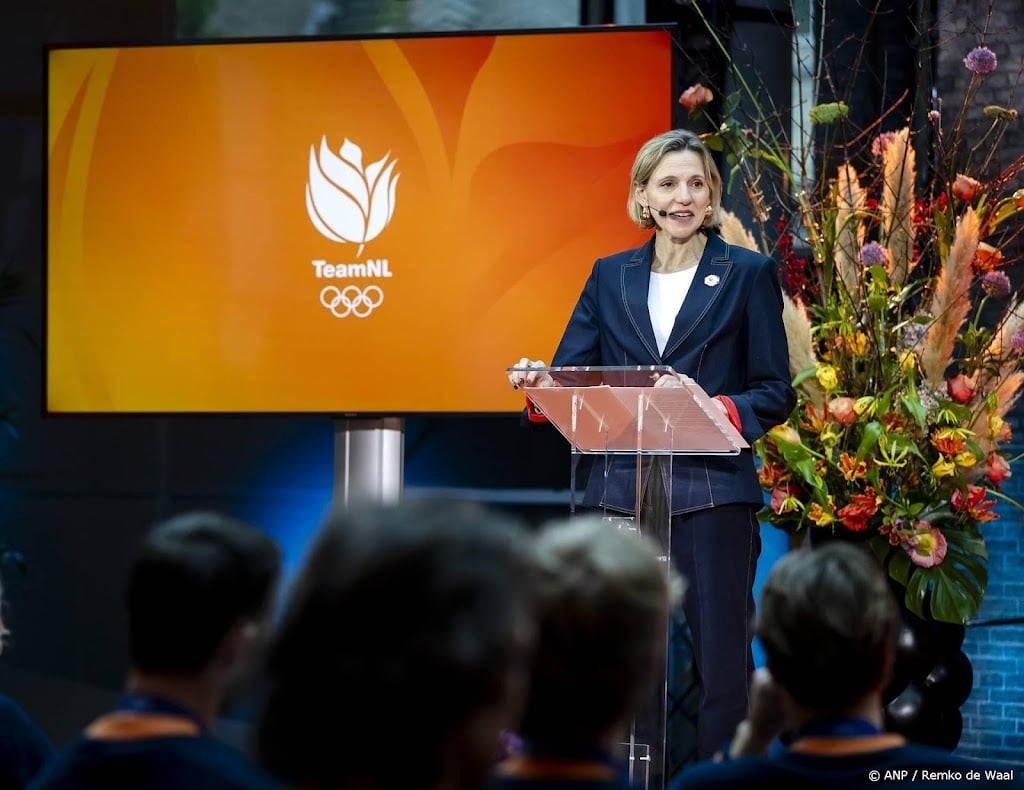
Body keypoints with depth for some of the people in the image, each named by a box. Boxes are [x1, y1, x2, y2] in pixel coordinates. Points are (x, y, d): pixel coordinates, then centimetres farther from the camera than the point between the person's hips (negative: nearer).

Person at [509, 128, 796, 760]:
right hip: (621, 490, 3)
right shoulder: (610, 277, 13)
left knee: (721, 660, -4)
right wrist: (540, 384, -12)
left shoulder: (749, 275, 4)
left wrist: (722, 411, -18)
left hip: (712, 492, -3)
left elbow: (777, 392, 0)